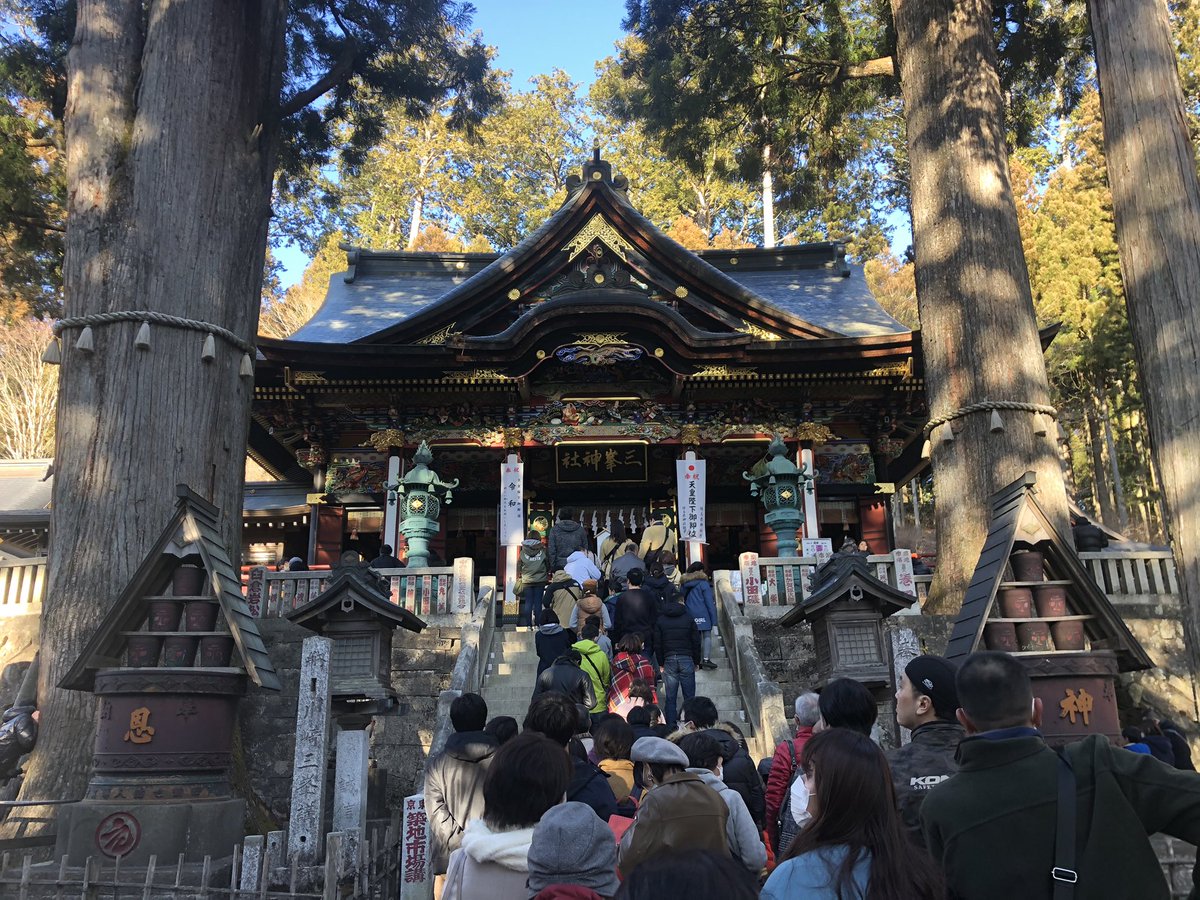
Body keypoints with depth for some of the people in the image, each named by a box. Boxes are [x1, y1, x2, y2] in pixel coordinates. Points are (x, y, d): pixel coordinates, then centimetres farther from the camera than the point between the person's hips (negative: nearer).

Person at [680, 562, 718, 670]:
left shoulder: (684, 584, 10)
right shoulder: (703, 583, -6)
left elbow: (682, 601, 13)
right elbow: (709, 602, -8)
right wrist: (714, 618, -6)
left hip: (690, 615, 5)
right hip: (702, 614, -5)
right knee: (707, 635, -1)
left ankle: (699, 661, 10)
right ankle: (706, 659, -13)